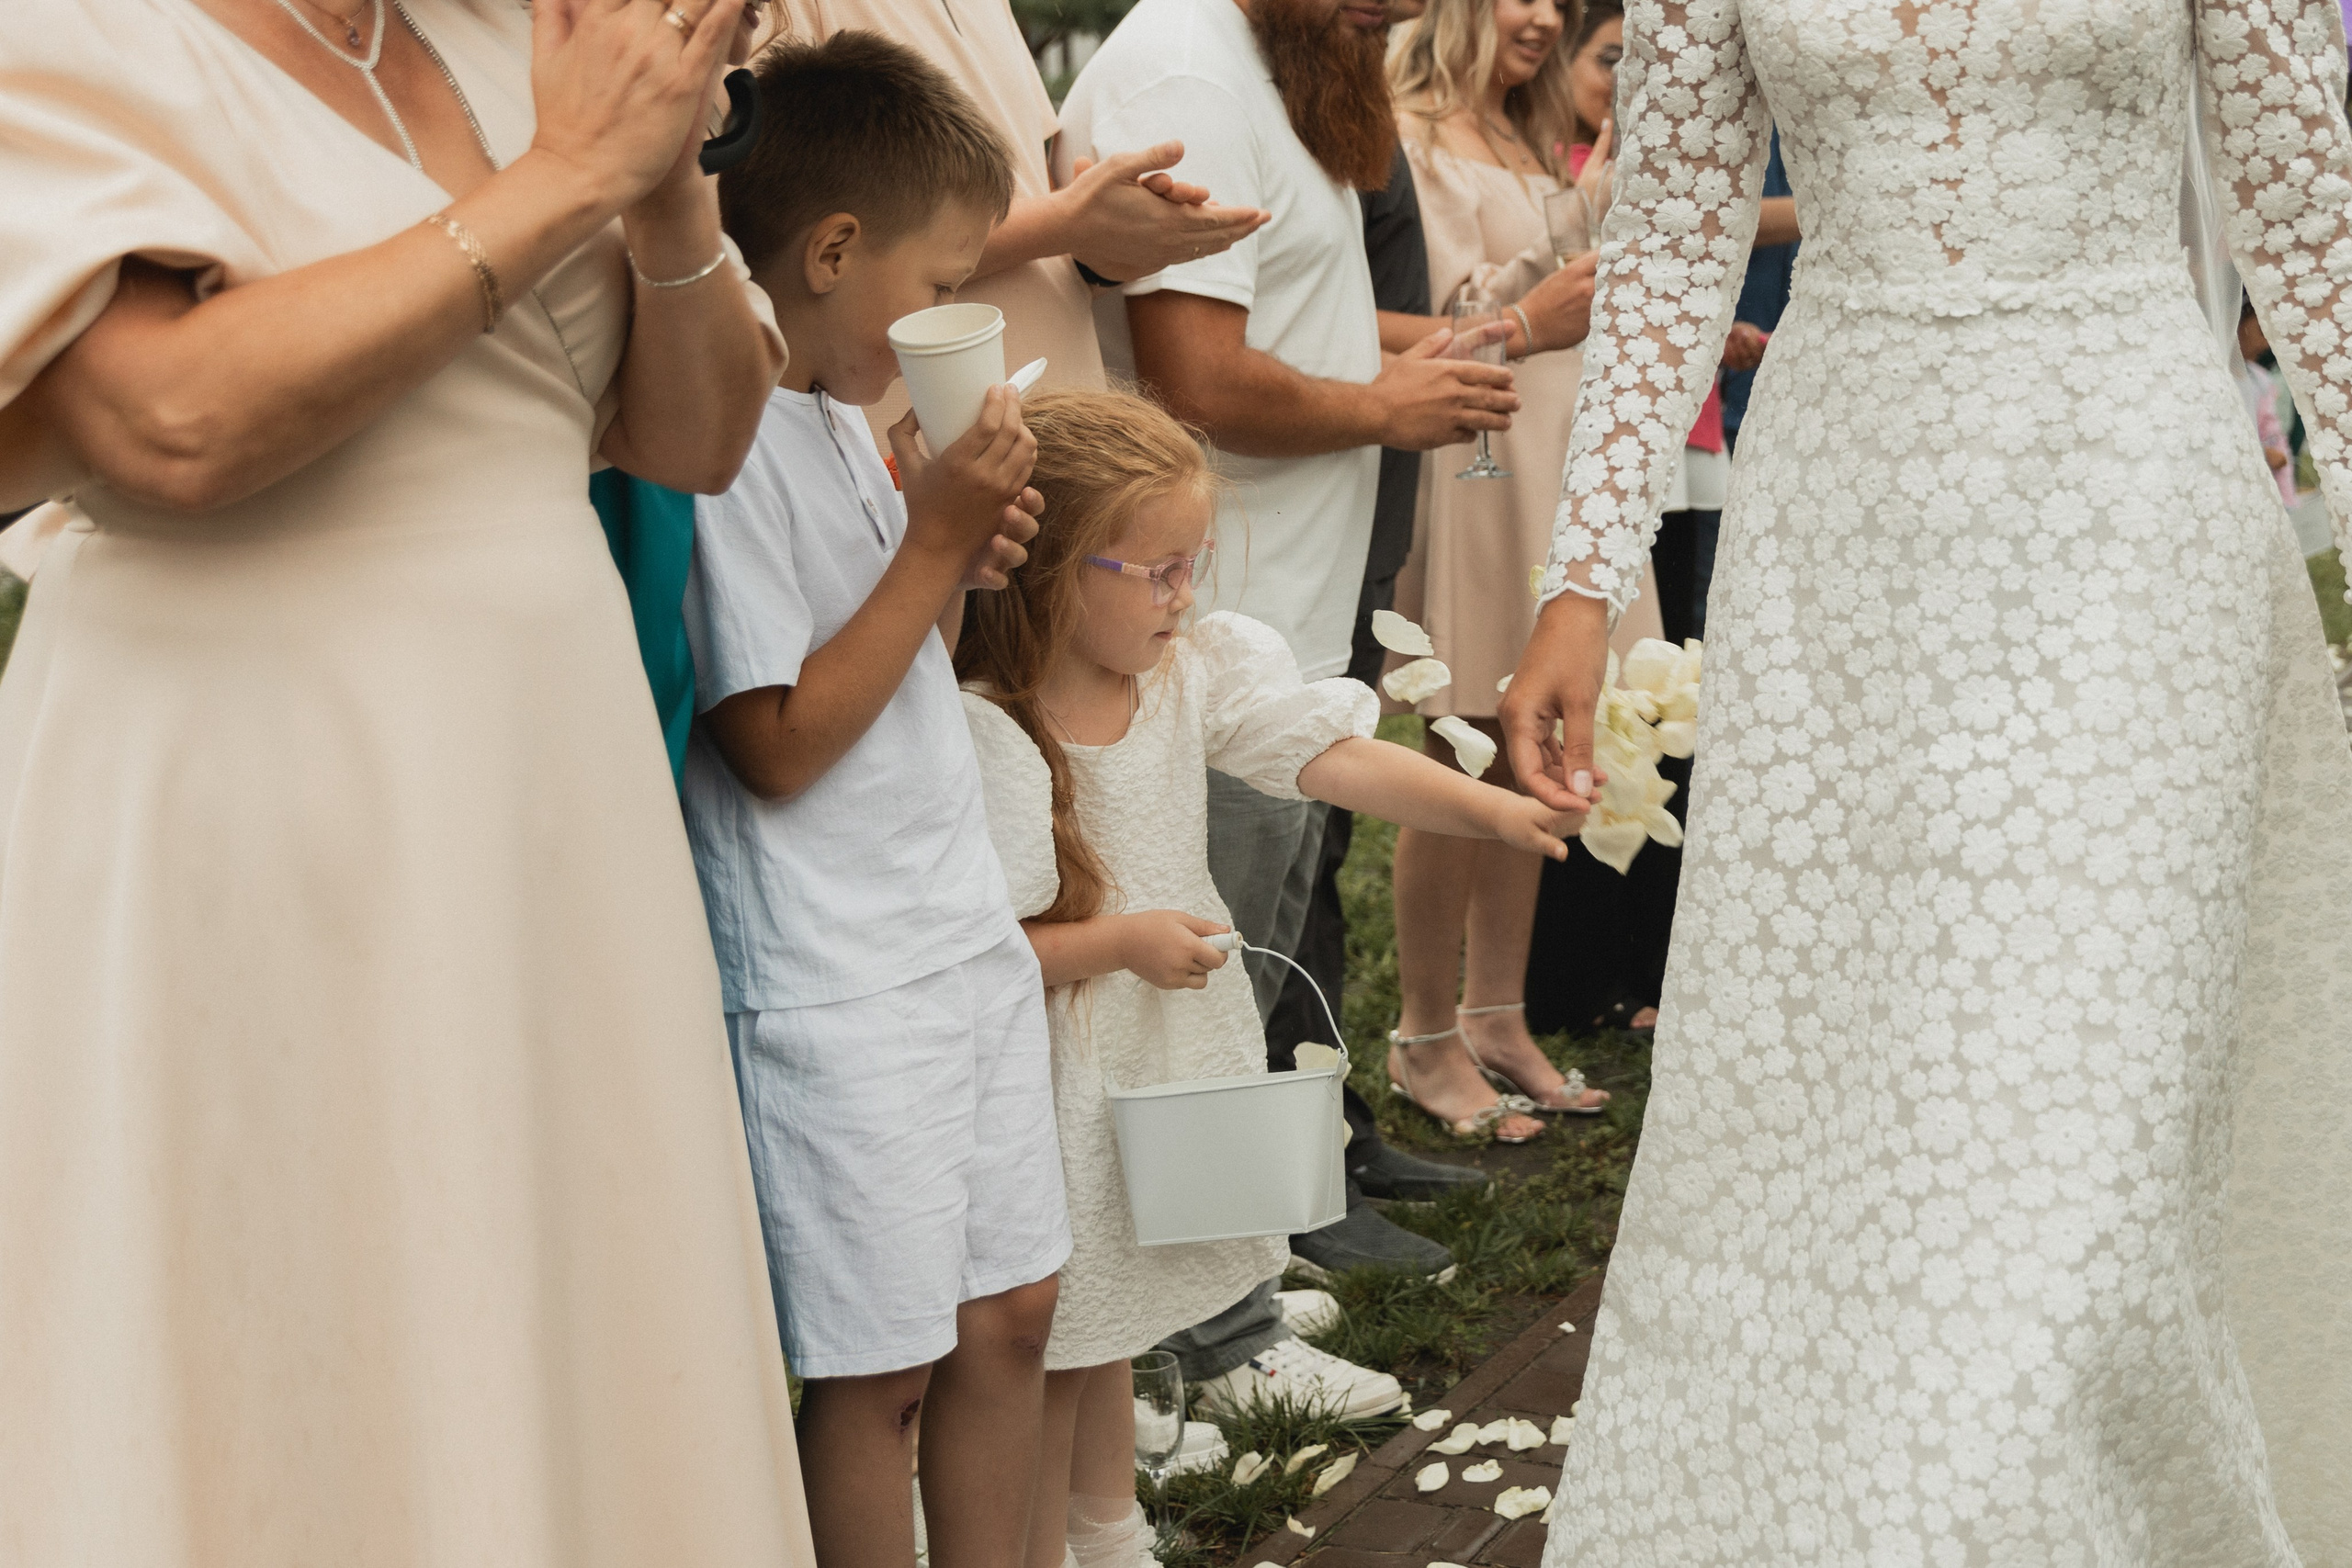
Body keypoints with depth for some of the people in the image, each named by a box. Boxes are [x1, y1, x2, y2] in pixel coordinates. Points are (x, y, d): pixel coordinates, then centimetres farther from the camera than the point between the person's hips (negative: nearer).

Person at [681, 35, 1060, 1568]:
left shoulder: (854, 420, 9)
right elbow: (779, 745, -20)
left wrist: (961, 562, 0)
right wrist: (932, 545, -17)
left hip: (969, 936, 9)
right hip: (837, 989, -9)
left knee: (1011, 1312, 16)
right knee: (881, 1369, 2)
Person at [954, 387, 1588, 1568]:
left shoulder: (1198, 673, -5)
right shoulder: (980, 734, -25)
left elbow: (1332, 755, -11)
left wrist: (1494, 808, -22)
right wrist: (1119, 943, -25)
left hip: (1165, 1059, 7)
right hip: (1056, 1084, -7)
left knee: (1110, 1325, 26)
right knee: (1051, 1349, 8)